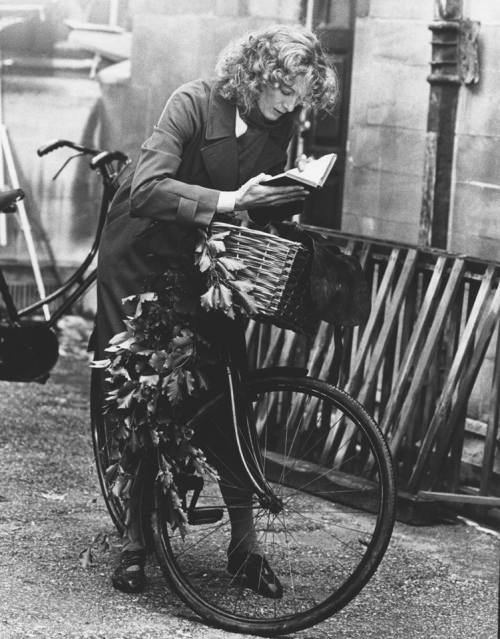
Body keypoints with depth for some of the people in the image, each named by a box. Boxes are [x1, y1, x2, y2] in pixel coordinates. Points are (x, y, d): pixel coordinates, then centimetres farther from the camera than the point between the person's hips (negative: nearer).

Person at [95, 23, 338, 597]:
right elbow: (148, 188, -34)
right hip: (141, 261, -4)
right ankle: (135, 542, 9)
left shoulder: (280, 125, -6)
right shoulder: (194, 103, -22)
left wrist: (295, 194, -19)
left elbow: (263, 211, 1)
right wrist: (225, 201, -41)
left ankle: (244, 543, 6)